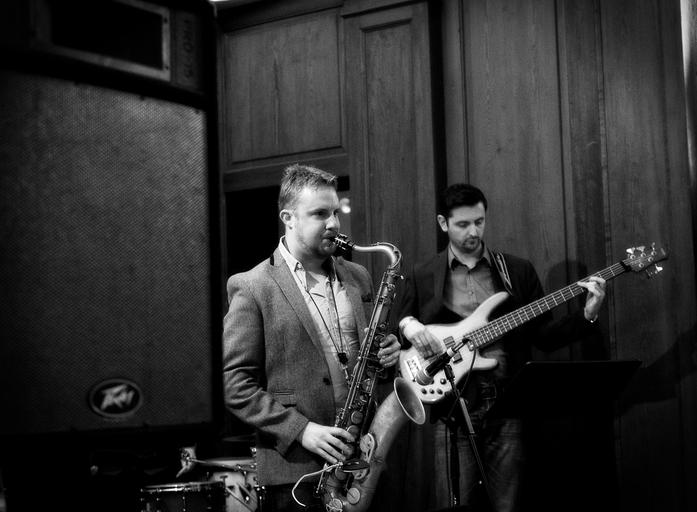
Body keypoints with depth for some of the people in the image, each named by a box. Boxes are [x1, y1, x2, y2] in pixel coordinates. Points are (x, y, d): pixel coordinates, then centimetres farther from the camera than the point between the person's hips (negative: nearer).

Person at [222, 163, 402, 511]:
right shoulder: (252, 287, -6)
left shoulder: (357, 277, 12)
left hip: (361, 459, 5)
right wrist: (300, 430, -17)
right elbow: (235, 385, -9)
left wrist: (384, 355, -1)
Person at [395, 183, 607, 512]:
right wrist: (407, 325, -10)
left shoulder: (518, 271, 11)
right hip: (452, 407, -1)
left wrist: (586, 316, -6)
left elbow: (544, 335, 8)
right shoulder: (421, 277, 9)